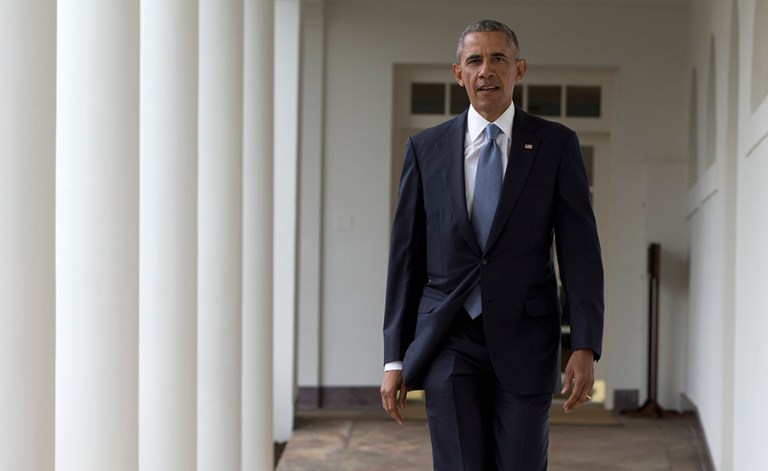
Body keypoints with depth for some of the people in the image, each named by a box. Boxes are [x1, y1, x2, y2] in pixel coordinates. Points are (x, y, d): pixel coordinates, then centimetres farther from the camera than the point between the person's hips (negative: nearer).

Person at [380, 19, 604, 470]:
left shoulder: (556, 145, 3)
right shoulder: (425, 148, 7)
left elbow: (580, 250, -1)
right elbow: (406, 256, 7)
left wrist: (585, 348, -10)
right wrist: (395, 358, 4)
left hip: (524, 343, -1)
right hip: (448, 344, 1)